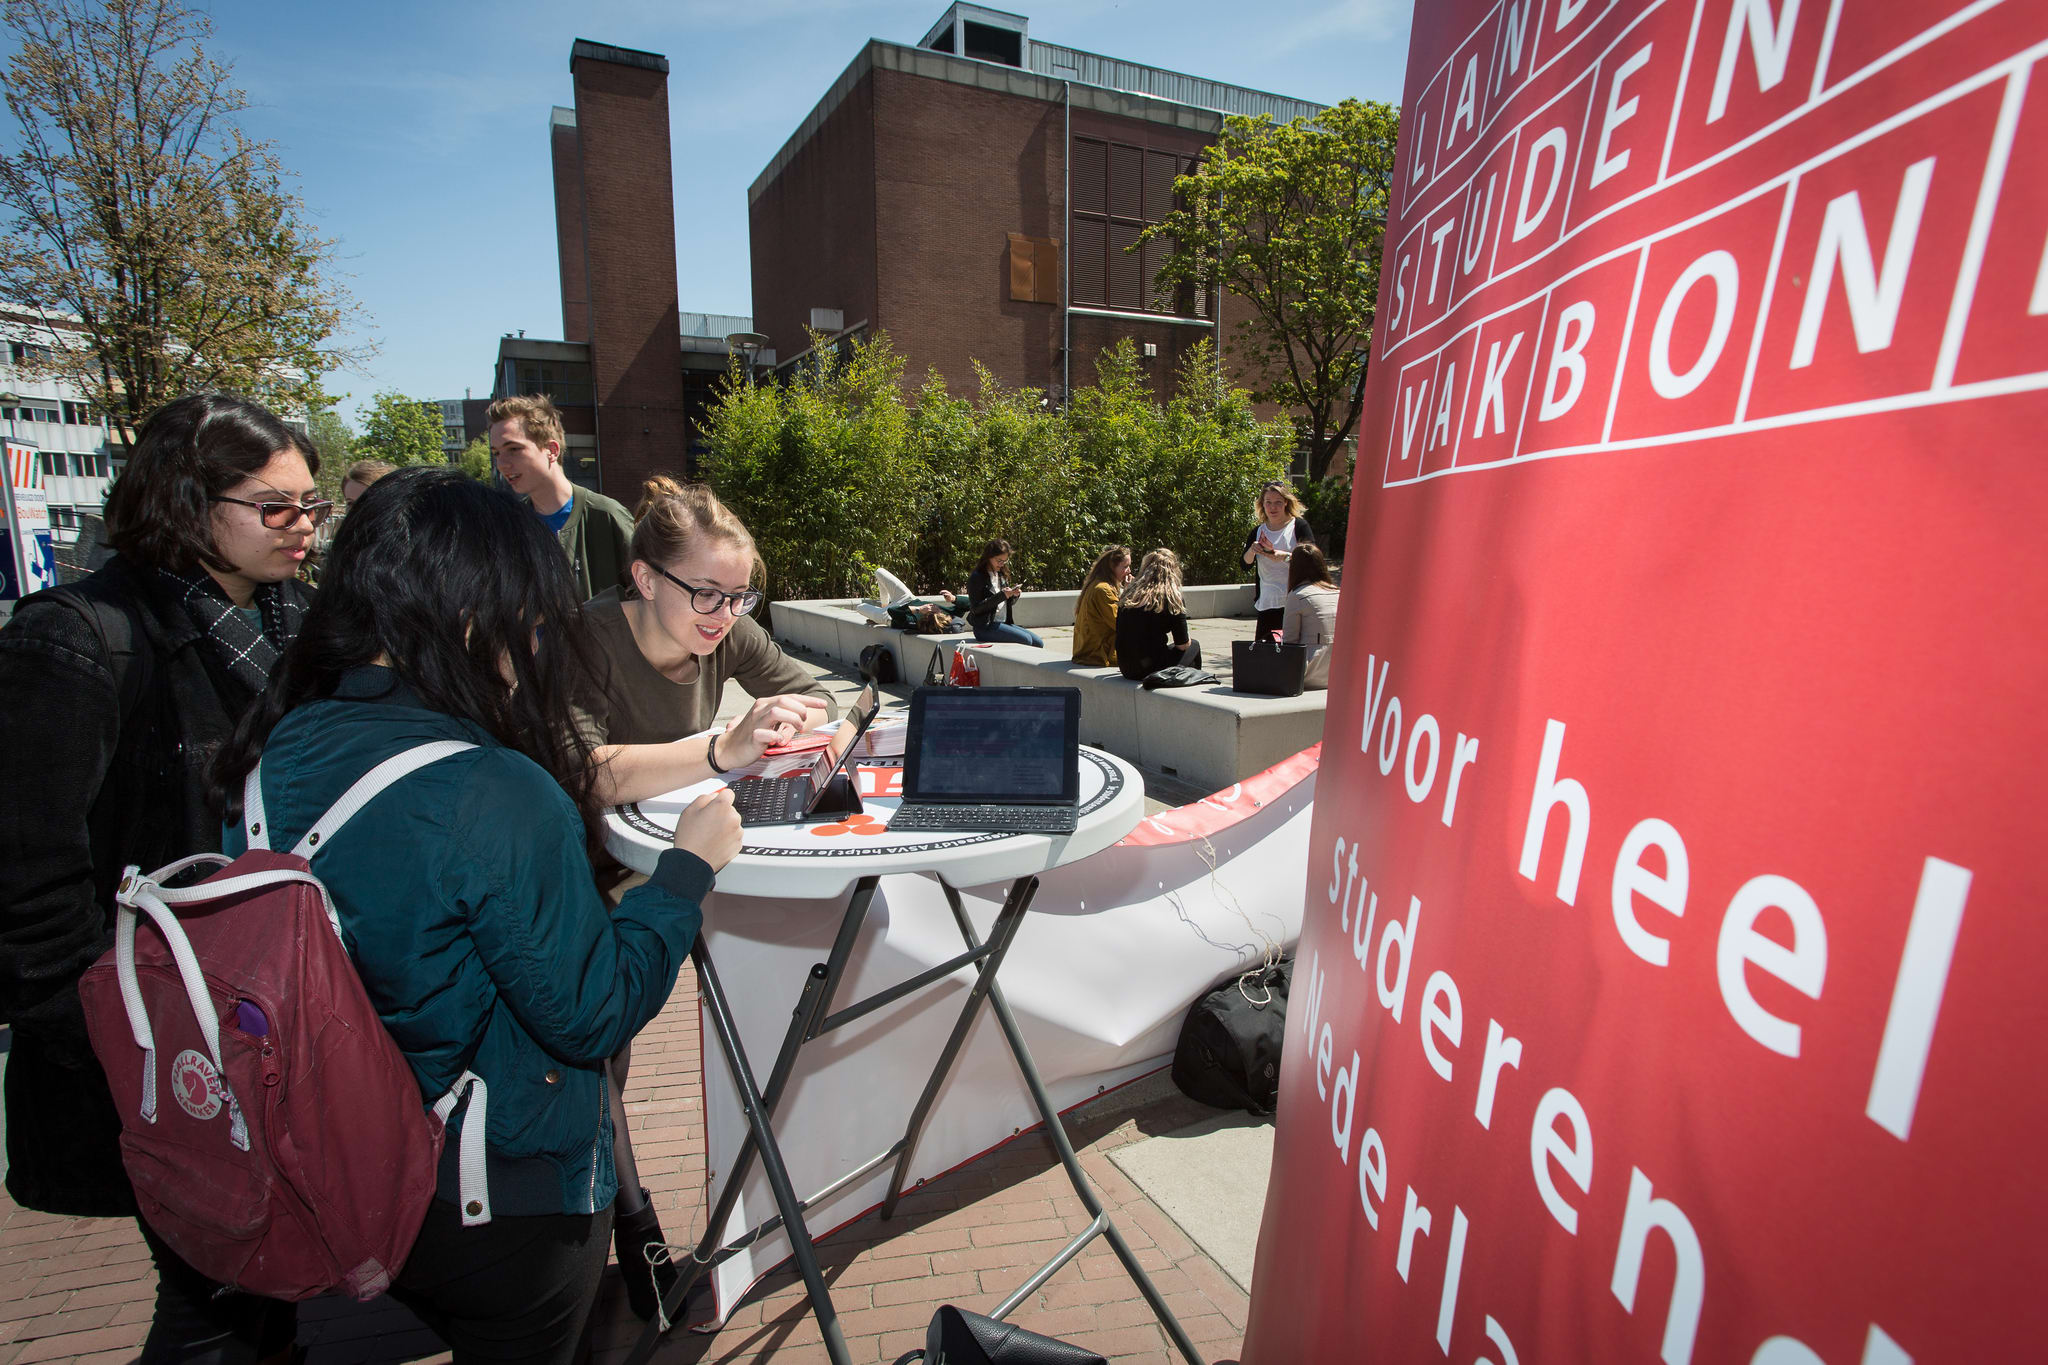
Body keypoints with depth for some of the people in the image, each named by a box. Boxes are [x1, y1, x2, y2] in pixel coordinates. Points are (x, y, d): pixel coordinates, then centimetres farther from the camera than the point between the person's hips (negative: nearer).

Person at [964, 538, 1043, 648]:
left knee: (1038, 643, -4)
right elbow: (975, 608, -16)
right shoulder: (977, 577, -8)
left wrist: (1014, 595, -2)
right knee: (1026, 639, -24)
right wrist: (1001, 596, -21)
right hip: (985, 626, -8)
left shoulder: (1000, 575, 16)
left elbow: (1008, 603, 23)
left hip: (1003, 623, 8)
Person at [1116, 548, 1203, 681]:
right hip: (1151, 670, -6)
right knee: (1194, 645, 24)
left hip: (1126, 670, 6)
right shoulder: (1172, 598, -10)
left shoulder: (1129, 595, 3)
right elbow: (1182, 645, -5)